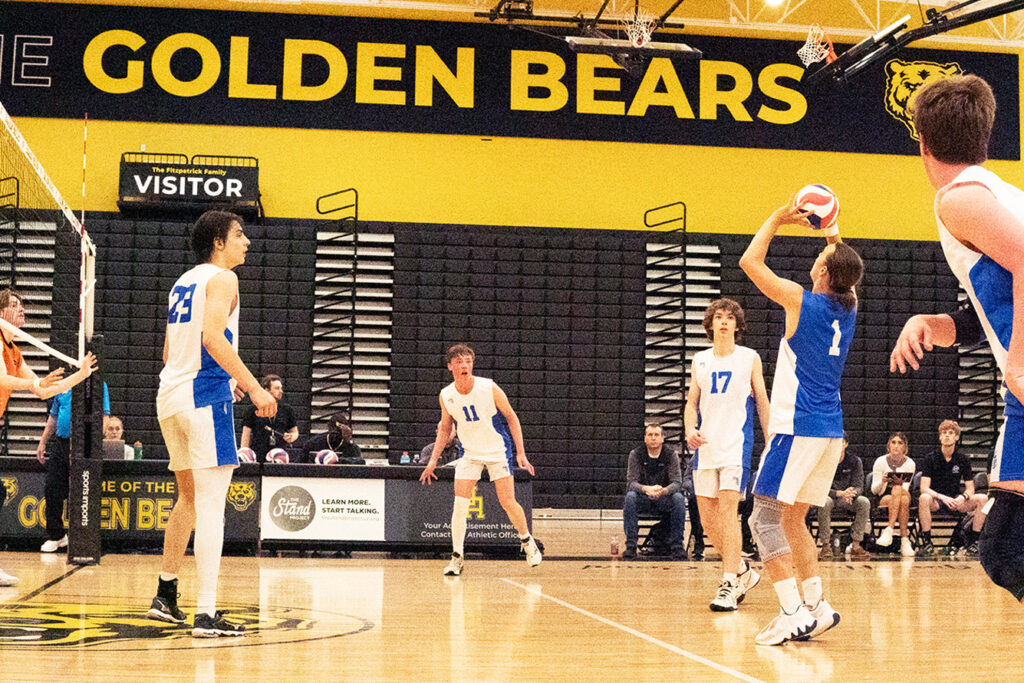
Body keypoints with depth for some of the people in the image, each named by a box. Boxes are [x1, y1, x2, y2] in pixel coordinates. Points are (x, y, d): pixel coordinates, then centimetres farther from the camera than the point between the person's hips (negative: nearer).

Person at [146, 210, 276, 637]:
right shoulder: (221, 278, -5)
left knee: (190, 499, 21)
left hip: (170, 394, 9)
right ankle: (205, 614, -14)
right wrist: (254, 388, -20)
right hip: (204, 395, -9)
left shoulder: (184, 282, 21)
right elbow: (213, 337, -20)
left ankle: (165, 596, 28)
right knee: (210, 505, -10)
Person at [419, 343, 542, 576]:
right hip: (469, 453, 2)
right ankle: (457, 557, 1)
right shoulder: (446, 396, -8)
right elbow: (445, 429, 8)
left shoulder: (489, 388, -17)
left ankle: (527, 541, 21)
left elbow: (511, 418, -7)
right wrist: (433, 460, 2)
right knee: (459, 504, -9)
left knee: (508, 502, -5)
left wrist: (520, 452, -11)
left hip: (498, 450, -2)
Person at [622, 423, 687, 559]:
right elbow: (631, 482, -13)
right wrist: (646, 489, -37)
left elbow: (677, 483, -13)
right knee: (630, 496, -32)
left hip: (664, 500, 0)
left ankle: (677, 546, -25)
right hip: (642, 499, 0)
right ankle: (630, 545, -30)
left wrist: (663, 490, -38)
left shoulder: (671, 455, -3)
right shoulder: (635, 454, -3)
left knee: (679, 498, -31)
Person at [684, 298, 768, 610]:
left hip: (737, 444, -4)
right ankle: (743, 570, 24)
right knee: (707, 518, 5)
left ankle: (728, 585, -16)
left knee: (728, 510, -17)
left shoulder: (749, 358, 4)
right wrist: (690, 431, -6)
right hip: (705, 446, 4)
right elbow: (692, 402, 13)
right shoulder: (699, 360, 13)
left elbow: (763, 403, 8)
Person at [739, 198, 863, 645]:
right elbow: (847, 274, 33)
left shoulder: (800, 300, -10)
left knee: (765, 519, -6)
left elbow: (749, 261, -2)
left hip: (798, 427, -8)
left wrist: (778, 219, 7)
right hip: (831, 430, 8)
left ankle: (795, 613, -13)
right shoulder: (849, 306, 8)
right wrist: (832, 235, 30)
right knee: (792, 520, 16)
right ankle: (815, 607, 13)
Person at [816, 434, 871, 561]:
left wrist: (851, 493, -33)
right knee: (824, 502, -37)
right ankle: (826, 546, -33)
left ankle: (856, 545, -27)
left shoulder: (855, 461, -2)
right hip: (829, 496, -2)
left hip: (848, 500, 2)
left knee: (864, 502, -27)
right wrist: (840, 493, -35)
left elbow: (859, 486, -7)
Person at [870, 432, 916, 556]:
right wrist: (882, 482, -23)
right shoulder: (880, 461, 0)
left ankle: (889, 530, -41)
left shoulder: (910, 464, 3)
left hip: (902, 496, 1)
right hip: (883, 499, -1)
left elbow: (906, 489, -3)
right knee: (897, 490, -35)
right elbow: (874, 490, -1)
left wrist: (901, 484, -27)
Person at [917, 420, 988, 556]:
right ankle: (927, 542, -26)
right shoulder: (931, 458, -4)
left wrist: (963, 497, -22)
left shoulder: (963, 459, 4)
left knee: (982, 499, -23)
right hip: (936, 499, -3)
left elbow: (970, 489, 2)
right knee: (924, 499, -38)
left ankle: (972, 541, -13)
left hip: (956, 500, 3)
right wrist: (943, 498, -29)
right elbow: (924, 488, -11)